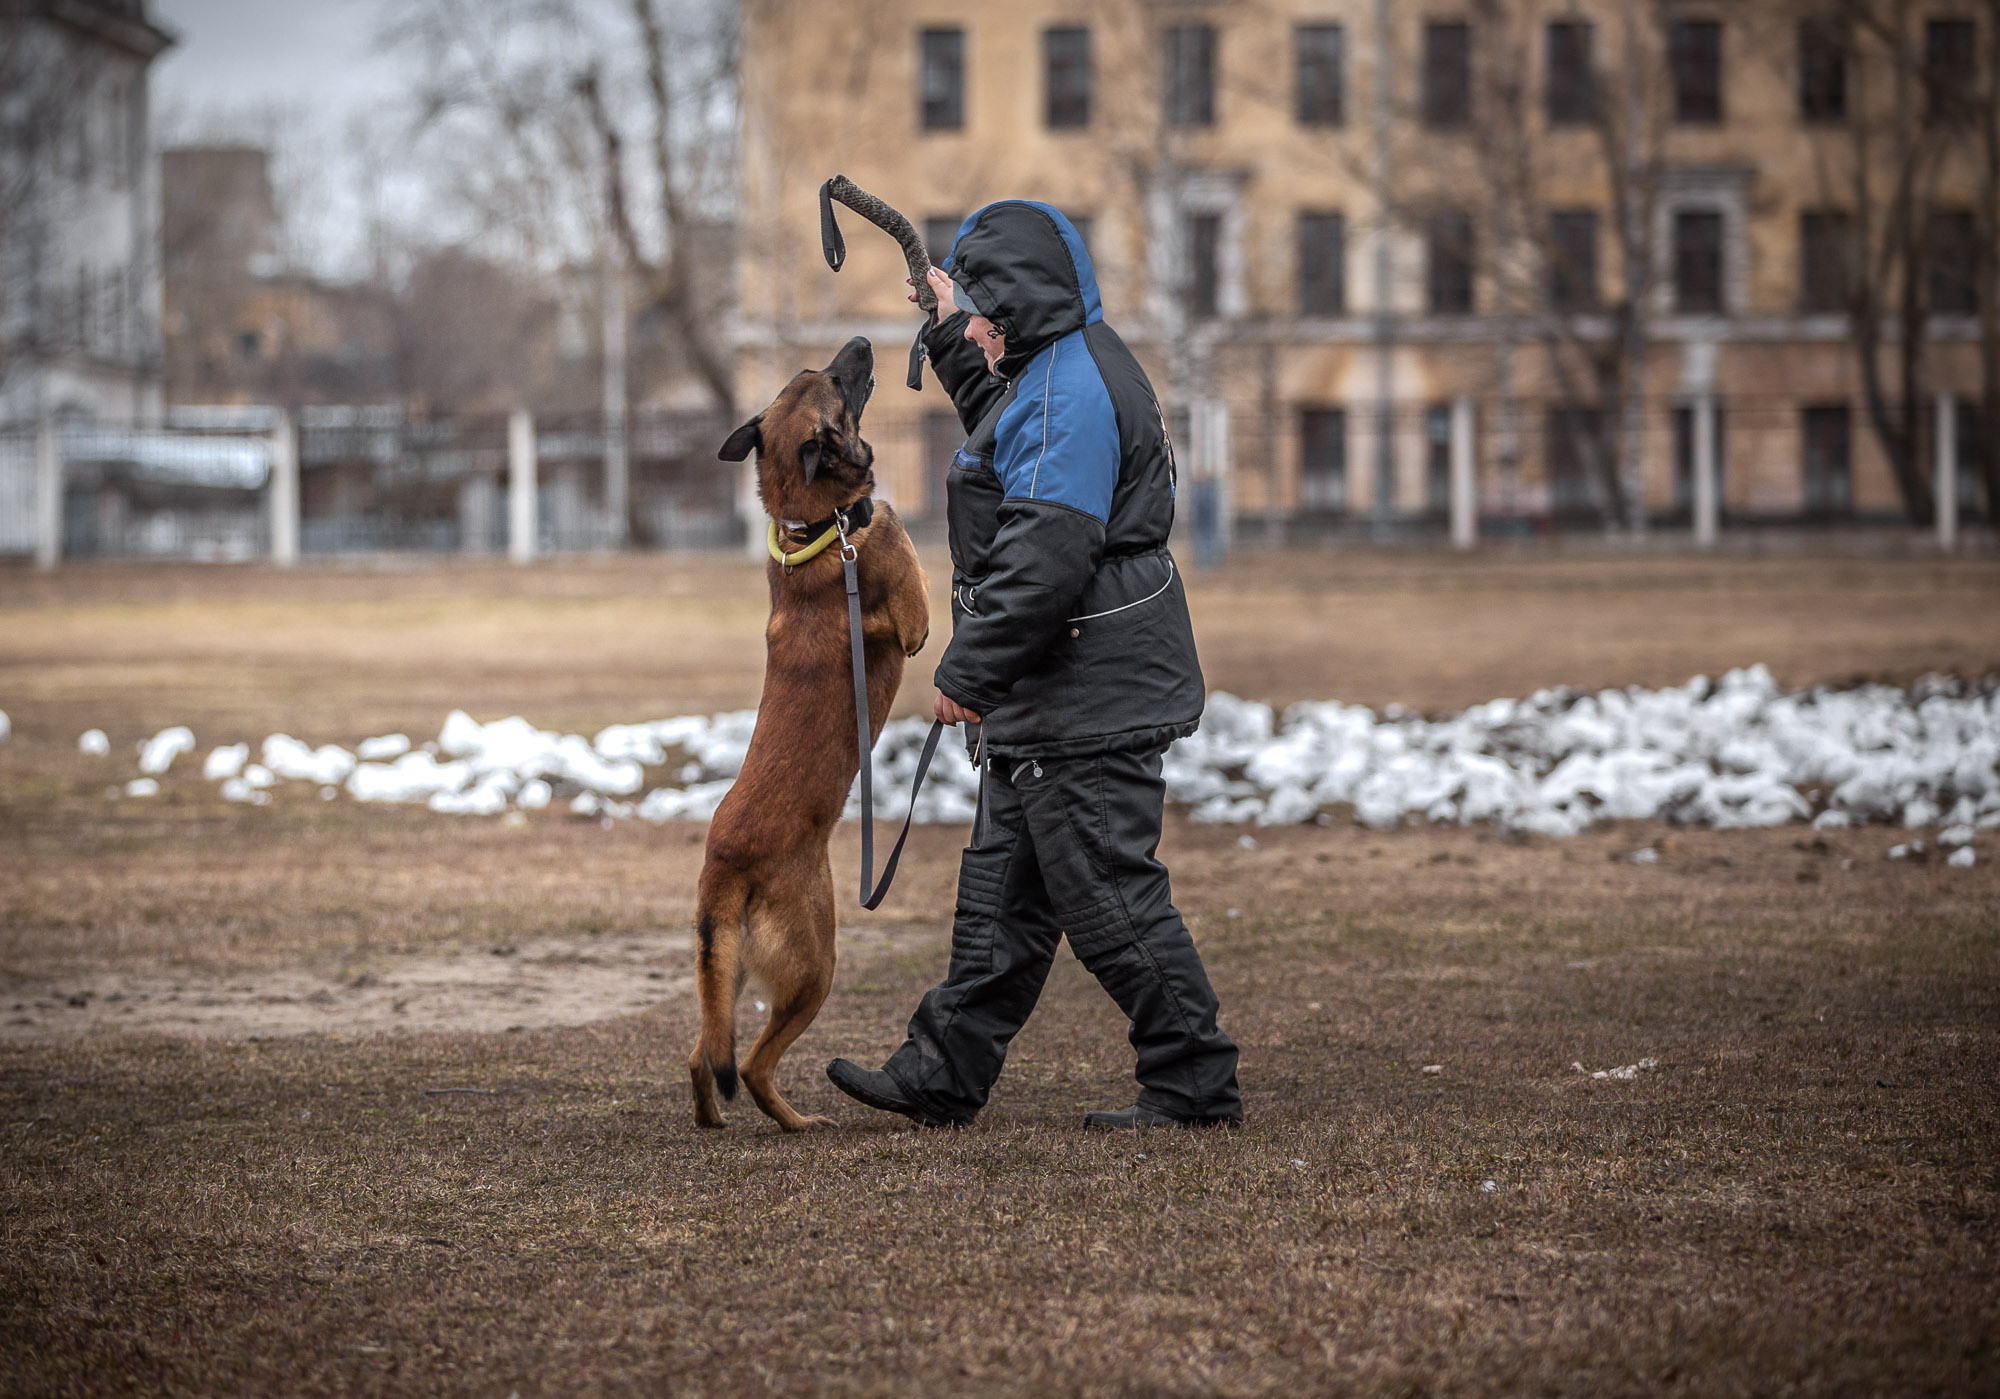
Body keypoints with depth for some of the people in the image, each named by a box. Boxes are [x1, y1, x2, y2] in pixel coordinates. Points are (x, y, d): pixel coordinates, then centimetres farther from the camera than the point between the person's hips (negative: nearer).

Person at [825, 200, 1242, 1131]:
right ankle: (941, 1078, 20)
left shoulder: (1070, 392, -19)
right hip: (1049, 705, 11)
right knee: (1003, 889, 14)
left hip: (1088, 703, -11)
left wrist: (968, 672, -21)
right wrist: (953, 340, 32)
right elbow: (1005, 442, 39)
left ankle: (1195, 1087, 1)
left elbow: (1044, 557, -26)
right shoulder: (1061, 373, 15)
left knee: (1106, 897, -6)